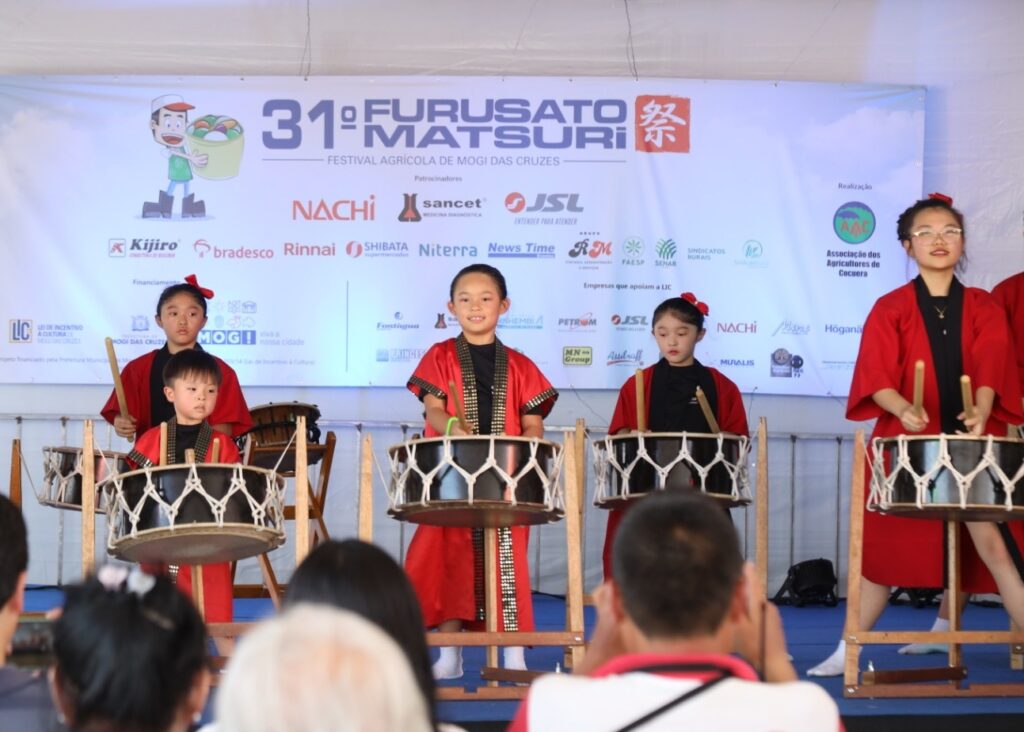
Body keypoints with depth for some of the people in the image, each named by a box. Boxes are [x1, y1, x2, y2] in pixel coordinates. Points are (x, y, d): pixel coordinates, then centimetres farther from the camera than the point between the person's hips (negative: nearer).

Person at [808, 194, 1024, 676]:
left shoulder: (983, 308, 8)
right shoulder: (891, 308, 5)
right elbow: (876, 376, -6)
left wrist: (979, 415, -25)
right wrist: (903, 409, -26)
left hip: (973, 443, 0)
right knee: (885, 546, 4)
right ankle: (846, 652, 14)